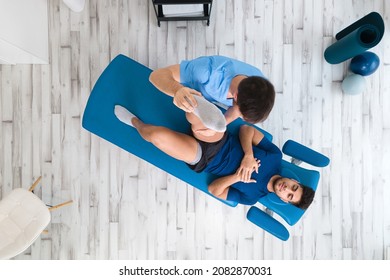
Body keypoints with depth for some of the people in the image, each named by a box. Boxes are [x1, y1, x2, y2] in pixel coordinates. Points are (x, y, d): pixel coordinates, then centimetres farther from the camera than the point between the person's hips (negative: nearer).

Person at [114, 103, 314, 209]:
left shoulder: (251, 196, -8)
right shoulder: (276, 157, -3)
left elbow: (214, 190, -9)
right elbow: (246, 129, -6)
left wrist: (238, 175, -19)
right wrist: (248, 156, -21)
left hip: (201, 160, -3)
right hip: (220, 140, 3)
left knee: (155, 134, -26)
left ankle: (135, 122, 6)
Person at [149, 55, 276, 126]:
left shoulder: (259, 87, -38)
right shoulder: (209, 72, -51)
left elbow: (236, 109, -18)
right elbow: (157, 74, -45)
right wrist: (177, 90, -68)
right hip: (196, 92, -2)